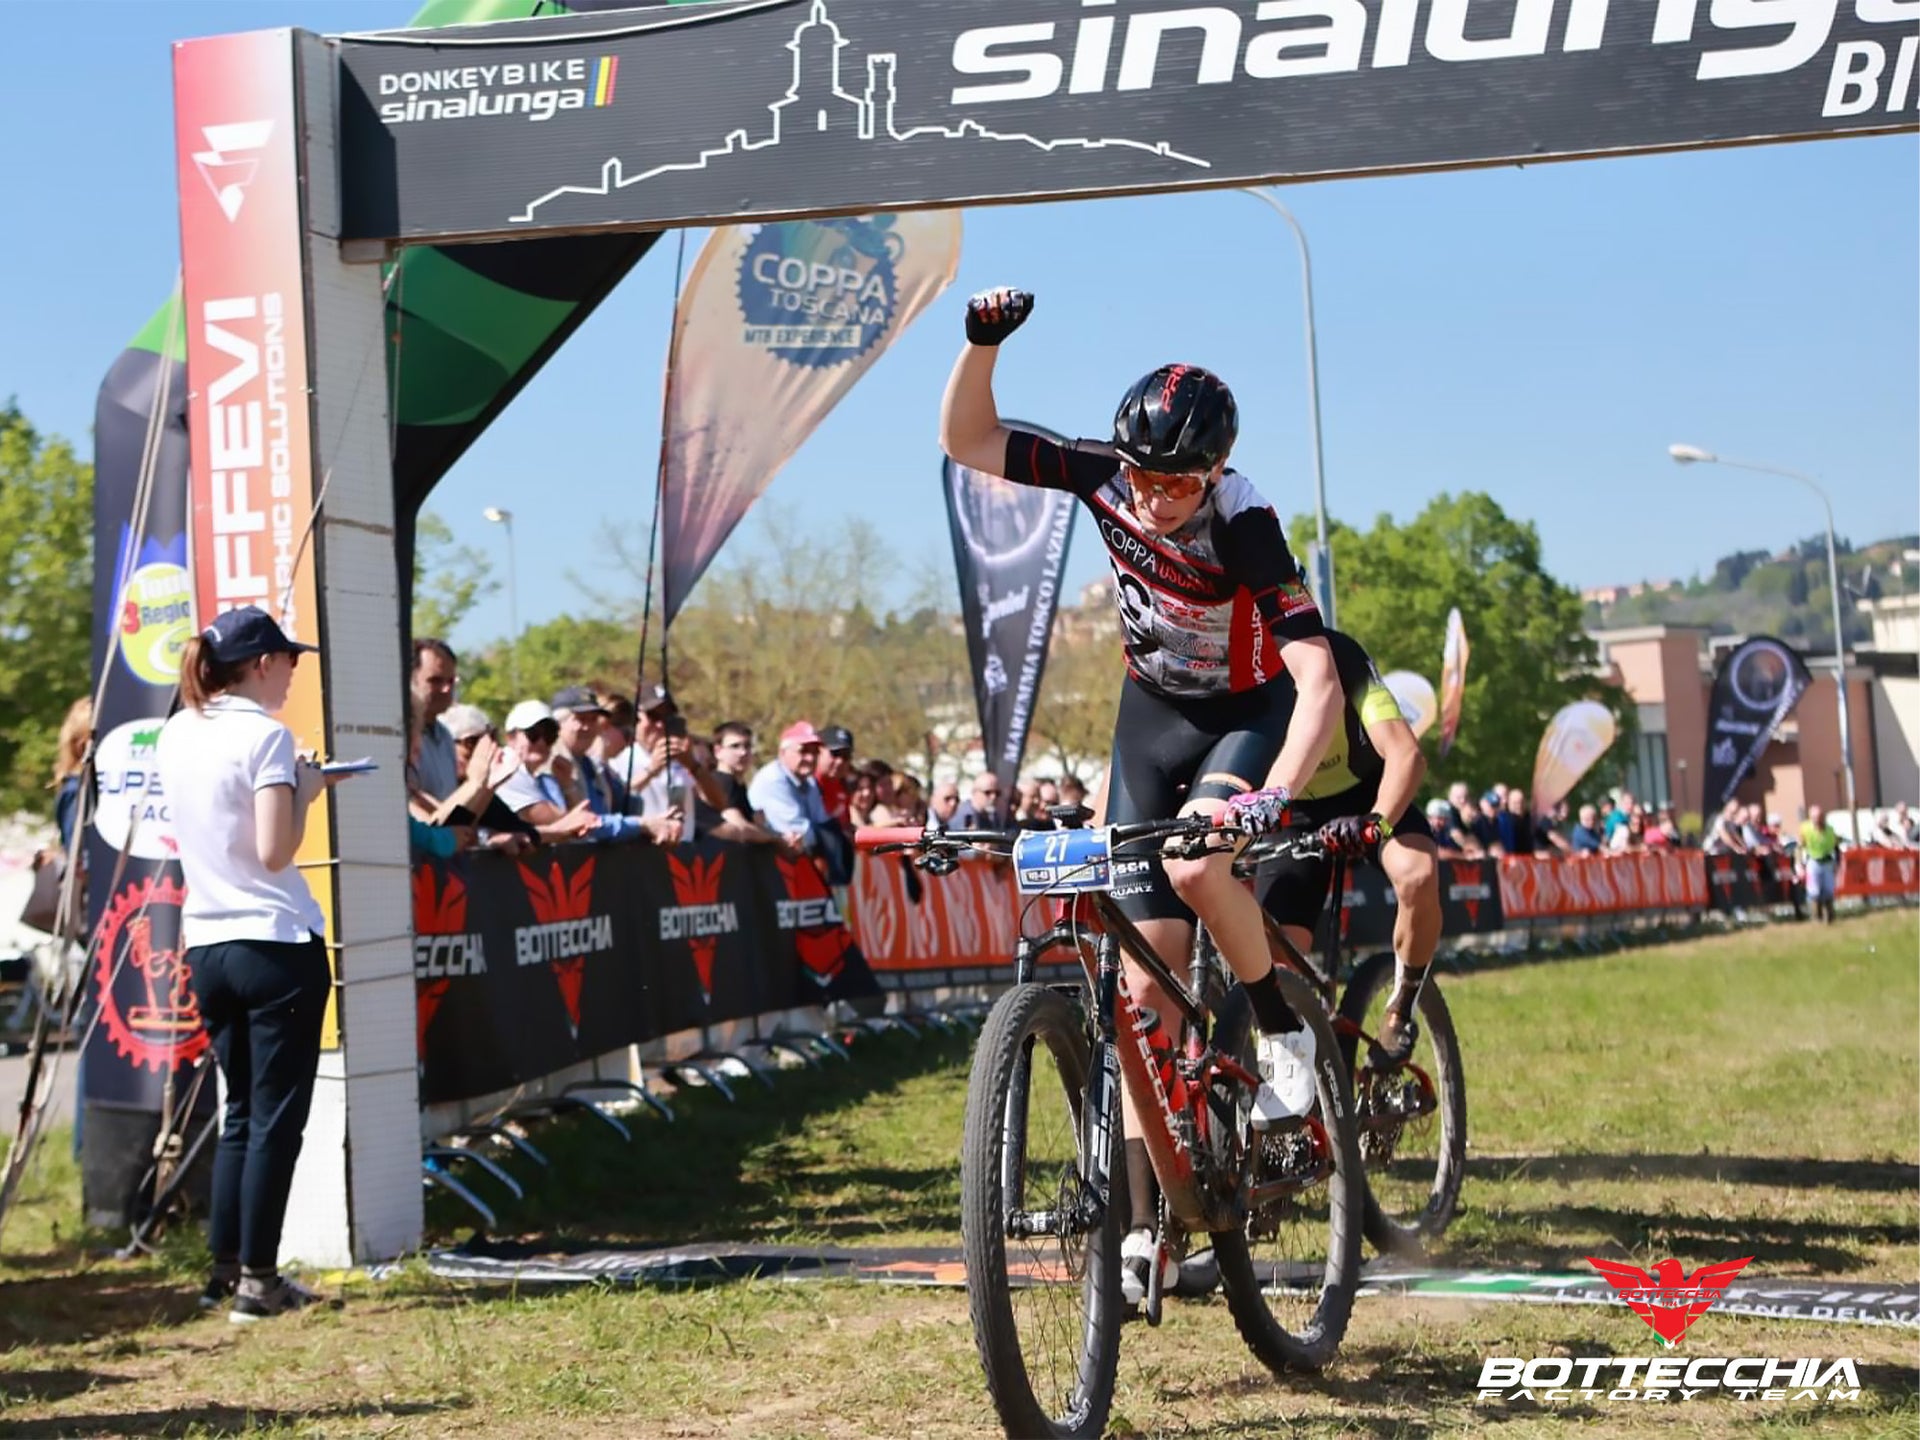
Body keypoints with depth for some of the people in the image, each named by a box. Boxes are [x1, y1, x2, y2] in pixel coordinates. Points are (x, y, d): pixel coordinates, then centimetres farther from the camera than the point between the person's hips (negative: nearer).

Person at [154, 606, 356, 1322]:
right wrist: (307, 790, -4)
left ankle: (226, 1265, 17)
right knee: (277, 1116, 1)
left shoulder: (176, 735, 9)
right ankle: (257, 1278, 2)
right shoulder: (264, 735, -13)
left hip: (207, 946, 7)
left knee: (240, 1110, 17)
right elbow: (275, 853, -18)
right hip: (276, 945, -7)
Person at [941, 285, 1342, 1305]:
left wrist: (1273, 796, -51)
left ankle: (1283, 1031, -8)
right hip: (1150, 714, 4)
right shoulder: (1106, 477, -19)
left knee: (1195, 863, -36)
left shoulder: (1245, 528, -31)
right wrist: (983, 343, -27)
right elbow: (966, 441, -10)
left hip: (1249, 713, -4)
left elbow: (1319, 682, -37)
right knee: (1143, 973, -4)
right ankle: (1142, 1223, -2)